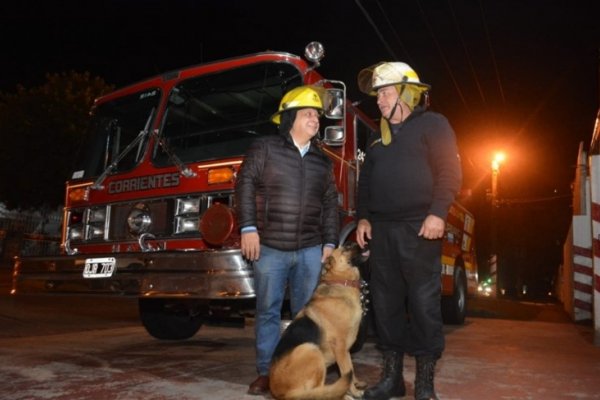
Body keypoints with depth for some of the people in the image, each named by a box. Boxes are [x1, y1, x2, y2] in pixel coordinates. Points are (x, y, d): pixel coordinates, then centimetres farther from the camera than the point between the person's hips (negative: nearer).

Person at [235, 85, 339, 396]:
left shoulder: (323, 161, 14)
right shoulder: (264, 148, 2)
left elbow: (330, 204, 15)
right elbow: (245, 185, -4)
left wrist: (330, 242, 9)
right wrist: (248, 227, -12)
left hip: (310, 250, 4)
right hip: (270, 247, -3)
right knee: (268, 311, 4)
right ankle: (265, 372, 15)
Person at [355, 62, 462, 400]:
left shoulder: (433, 124, 4)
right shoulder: (378, 135, 22)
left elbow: (450, 171, -6)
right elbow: (366, 180, 24)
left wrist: (438, 213, -17)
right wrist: (363, 217, 13)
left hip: (419, 228, -6)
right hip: (381, 229, 6)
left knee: (424, 302, -3)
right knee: (386, 302, 6)